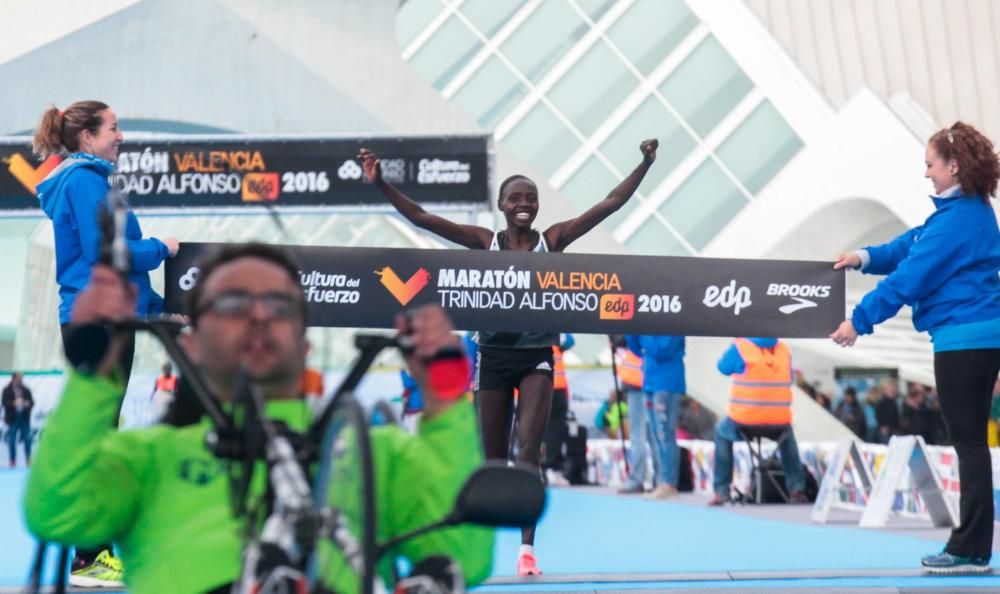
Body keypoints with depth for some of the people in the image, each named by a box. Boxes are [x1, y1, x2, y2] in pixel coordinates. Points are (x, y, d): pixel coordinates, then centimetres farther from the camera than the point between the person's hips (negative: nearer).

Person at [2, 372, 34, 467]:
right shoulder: (7, 390, 1)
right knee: (12, 440, 0)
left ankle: (28, 460, 3)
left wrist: (28, 403, -13)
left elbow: (32, 402, 9)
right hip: (13, 418, -2)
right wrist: (13, 403, -24)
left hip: (24, 418, 2)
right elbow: (4, 402, -7)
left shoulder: (26, 390, 10)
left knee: (27, 439, -2)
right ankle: (13, 461, 7)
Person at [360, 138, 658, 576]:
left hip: (536, 357, -1)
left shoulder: (551, 240, 0)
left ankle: (527, 549, -8)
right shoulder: (485, 242, -1)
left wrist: (644, 166, -10)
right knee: (494, 459, 9)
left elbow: (609, 204, -3)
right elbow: (422, 218, -7)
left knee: (529, 450, -11)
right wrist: (380, 184, -16)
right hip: (494, 355, 1)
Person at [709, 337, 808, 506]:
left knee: (722, 432, 30)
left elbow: (723, 367, 9)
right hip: (779, 424, 3)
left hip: (743, 423, -3)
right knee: (787, 437, 37)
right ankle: (796, 488, 25)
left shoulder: (740, 346, -8)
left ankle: (721, 490, 23)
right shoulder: (784, 350, 5)